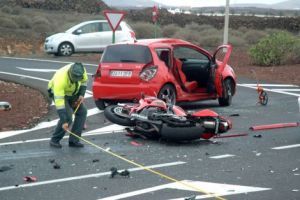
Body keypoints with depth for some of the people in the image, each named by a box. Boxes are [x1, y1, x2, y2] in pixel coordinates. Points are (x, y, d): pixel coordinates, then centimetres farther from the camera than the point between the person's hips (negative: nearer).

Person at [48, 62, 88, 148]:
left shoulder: (81, 70, -26)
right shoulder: (60, 79, -42)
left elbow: (84, 80, 0)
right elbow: (59, 101, -41)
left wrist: (82, 95, -12)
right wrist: (64, 121, -41)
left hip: (72, 92, 6)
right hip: (58, 92, -6)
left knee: (82, 111, -7)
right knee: (67, 117, -19)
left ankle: (73, 140, 0)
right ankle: (54, 140, 0)